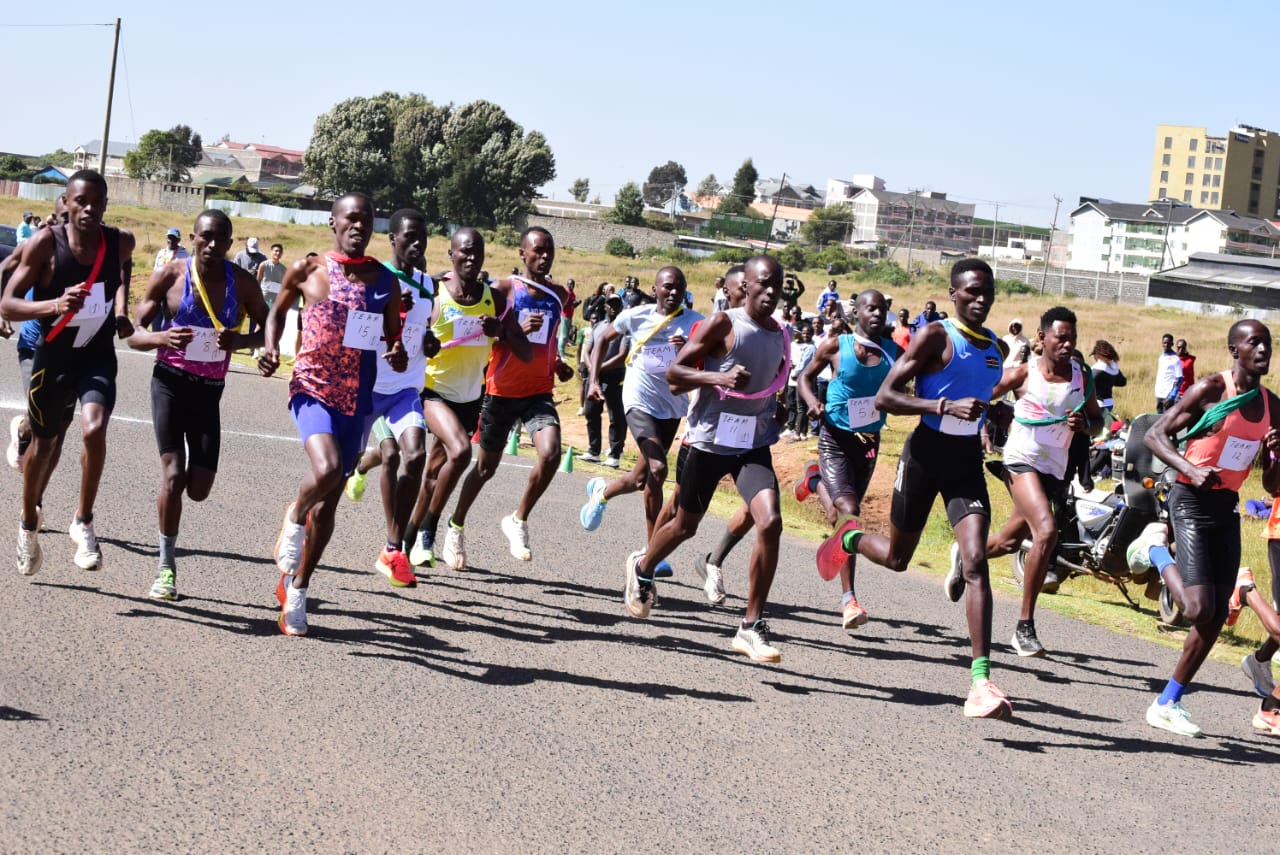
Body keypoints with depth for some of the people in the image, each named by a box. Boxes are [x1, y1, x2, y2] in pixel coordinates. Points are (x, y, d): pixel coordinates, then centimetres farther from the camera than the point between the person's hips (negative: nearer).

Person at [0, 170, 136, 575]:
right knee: (45, 444, 14)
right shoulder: (46, 244, -17)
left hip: (99, 355, 1)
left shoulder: (120, 242, -8)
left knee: (94, 429, -25)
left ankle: (84, 523, -6)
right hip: (54, 355, -1)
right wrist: (54, 305, -36)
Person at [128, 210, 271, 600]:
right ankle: (166, 568, 1)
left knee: (199, 489, -1)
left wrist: (239, 340, -19)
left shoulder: (242, 283, -4)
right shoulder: (170, 275, -9)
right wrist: (163, 338, -29)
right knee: (173, 476, -14)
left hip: (210, 390, 2)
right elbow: (134, 333, -6)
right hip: (171, 382, -2)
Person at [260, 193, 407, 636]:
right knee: (327, 469, -30)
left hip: (357, 399, 3)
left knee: (330, 499, 9)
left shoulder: (386, 281, 5)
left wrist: (398, 355, -10)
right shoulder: (307, 270, -1)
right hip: (311, 389, -3)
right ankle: (294, 516, 5)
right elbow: (279, 308, 15)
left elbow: (393, 340, 13)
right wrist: (271, 347, -2)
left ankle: (296, 591, 25)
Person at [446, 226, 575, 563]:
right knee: (486, 466, 10)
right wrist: (518, 330, -25)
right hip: (503, 391, -3)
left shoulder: (559, 295, 9)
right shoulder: (505, 289, -7)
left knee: (550, 454, -21)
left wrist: (558, 365, 10)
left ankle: (518, 520, -2)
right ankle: (457, 524, 32)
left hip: (539, 391, 3)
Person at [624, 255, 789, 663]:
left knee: (770, 523, -19)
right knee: (685, 526, 14)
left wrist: (774, 412, 11)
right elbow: (674, 372, -13)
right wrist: (718, 377, -27)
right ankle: (642, 568, 49)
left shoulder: (781, 336, 8)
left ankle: (751, 627, -12)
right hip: (710, 439, -4)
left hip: (753, 443, 4)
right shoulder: (723, 324, -11)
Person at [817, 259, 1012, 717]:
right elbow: (884, 396, -18)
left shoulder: (997, 347, 9)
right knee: (897, 558, 13)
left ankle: (981, 681, -22)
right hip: (928, 452, -4)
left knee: (977, 561, -15)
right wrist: (944, 407, -28)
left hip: (967, 460, 4)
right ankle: (849, 538, 51)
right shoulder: (935, 336, -11)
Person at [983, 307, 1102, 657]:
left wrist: (1084, 424, -9)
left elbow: (1097, 420, 13)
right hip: (1022, 461, -5)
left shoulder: (1083, 378, 3)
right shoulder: (1023, 374, -8)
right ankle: (1024, 625, -20)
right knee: (1047, 530, -26)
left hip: (1055, 469, 5)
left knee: (1009, 542, 17)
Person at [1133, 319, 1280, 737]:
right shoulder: (1211, 389, -9)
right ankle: (1156, 549, 10)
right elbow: (1155, 434, -12)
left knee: (1216, 618, 4)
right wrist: (1191, 469, -27)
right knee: (1199, 608, -18)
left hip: (1227, 508, 7)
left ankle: (1168, 703, 14)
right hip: (1192, 501, -7)